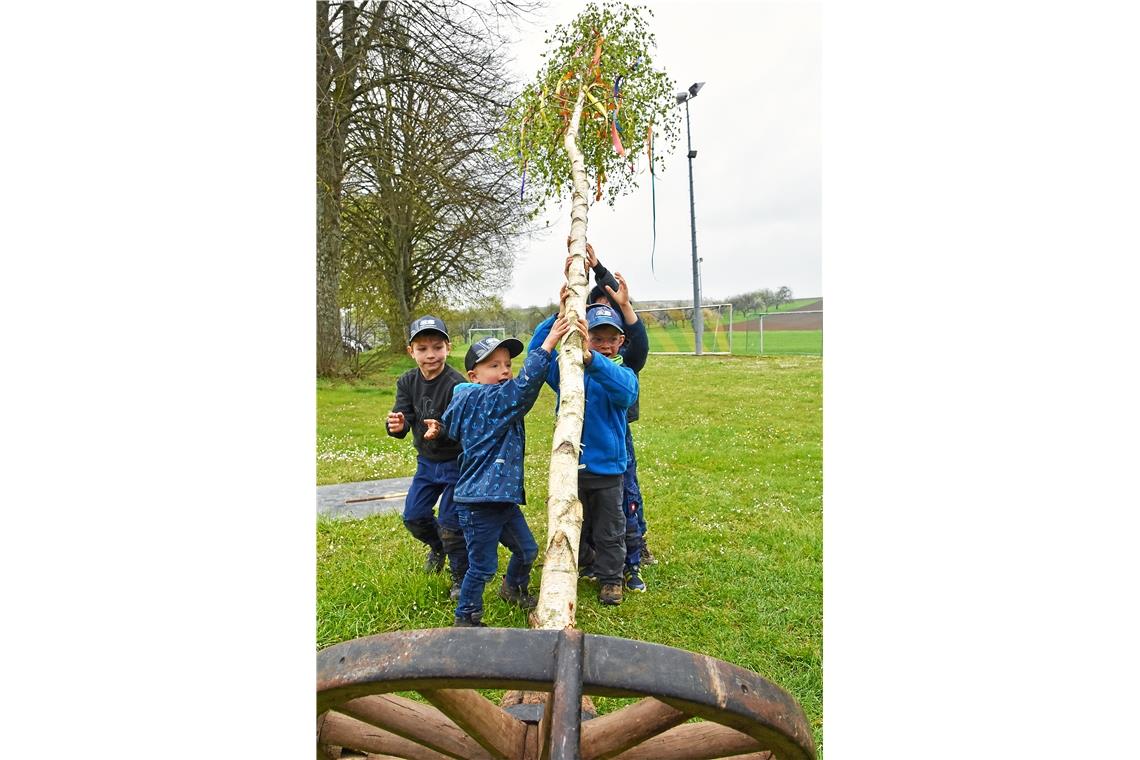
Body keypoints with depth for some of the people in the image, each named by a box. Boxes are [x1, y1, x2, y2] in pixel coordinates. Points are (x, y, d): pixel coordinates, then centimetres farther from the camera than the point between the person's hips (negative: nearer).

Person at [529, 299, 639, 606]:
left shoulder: (623, 373, -9)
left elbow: (626, 390, -33)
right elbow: (537, 348, -12)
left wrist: (590, 359, -49)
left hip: (607, 468, -1)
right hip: (570, 466, 2)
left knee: (609, 530, 14)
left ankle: (609, 577, 33)